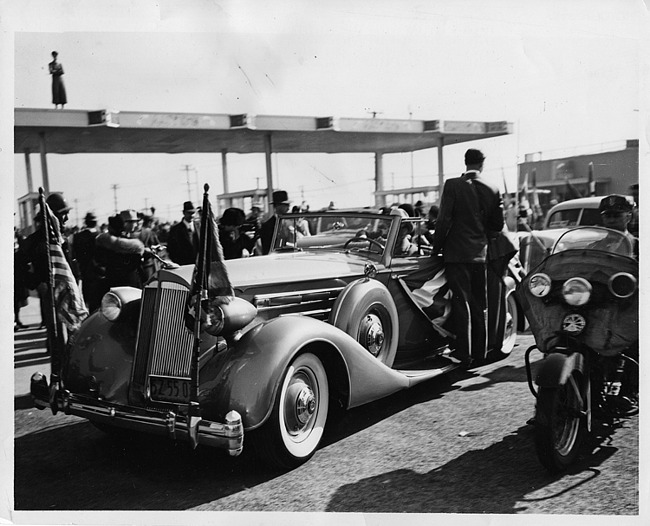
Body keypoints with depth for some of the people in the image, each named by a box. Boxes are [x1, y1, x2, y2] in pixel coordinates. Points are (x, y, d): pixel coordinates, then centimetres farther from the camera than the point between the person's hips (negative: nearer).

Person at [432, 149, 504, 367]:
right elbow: (498, 225, 8)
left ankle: (464, 354, 0)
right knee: (479, 304, 13)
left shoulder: (453, 185, -8)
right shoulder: (492, 190, 4)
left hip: (457, 253, -4)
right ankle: (479, 352, 20)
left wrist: (436, 247, -2)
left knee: (461, 303, 0)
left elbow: (444, 220, -12)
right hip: (481, 253, 4)